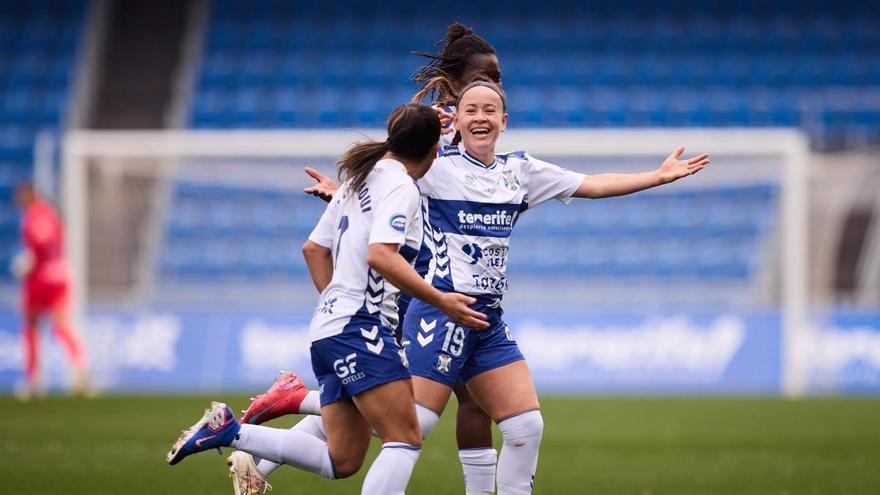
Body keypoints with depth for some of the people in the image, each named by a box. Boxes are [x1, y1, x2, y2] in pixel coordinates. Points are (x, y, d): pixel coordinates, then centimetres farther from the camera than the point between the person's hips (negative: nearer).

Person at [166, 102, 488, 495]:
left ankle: (227, 430, 6)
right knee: (405, 440, -15)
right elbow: (380, 256, -23)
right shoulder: (400, 186, -9)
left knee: (341, 461, 8)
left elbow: (313, 248, 24)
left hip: (329, 327, 10)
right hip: (360, 327, -10)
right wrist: (439, 301, -21)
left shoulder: (360, 179, 18)